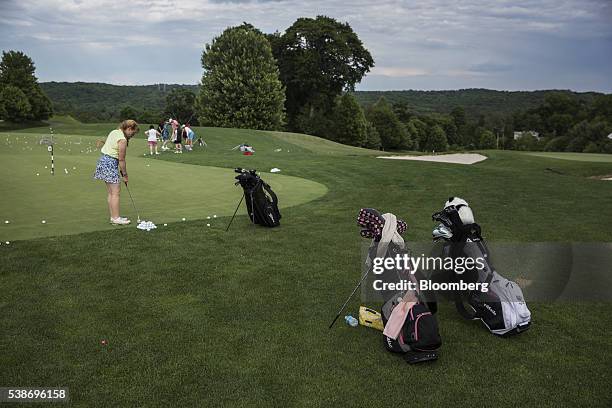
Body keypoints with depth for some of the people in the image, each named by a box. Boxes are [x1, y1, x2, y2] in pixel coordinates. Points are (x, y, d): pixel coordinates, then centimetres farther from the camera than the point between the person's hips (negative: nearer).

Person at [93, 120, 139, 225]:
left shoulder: (115, 132, 11)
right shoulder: (122, 139, -17)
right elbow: (121, 159, -14)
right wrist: (125, 175, -4)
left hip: (103, 159, 10)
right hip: (110, 162, -10)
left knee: (110, 192, 12)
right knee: (116, 192, -6)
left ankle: (113, 217, 17)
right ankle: (116, 218, -3)